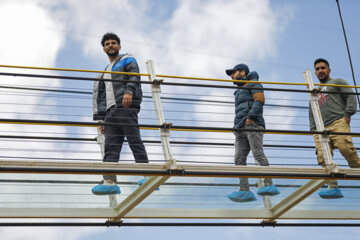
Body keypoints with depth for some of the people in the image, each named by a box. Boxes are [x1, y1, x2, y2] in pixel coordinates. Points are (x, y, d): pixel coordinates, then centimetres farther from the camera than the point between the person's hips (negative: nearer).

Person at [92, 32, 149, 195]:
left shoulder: (127, 60, 15)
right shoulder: (105, 71, 34)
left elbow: (134, 76, -6)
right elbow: (99, 96, 29)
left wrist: (129, 91, -25)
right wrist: (100, 119, 17)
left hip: (126, 107, -6)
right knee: (111, 146, -7)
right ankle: (110, 181, -17)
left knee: (135, 142, -15)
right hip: (111, 112, 7)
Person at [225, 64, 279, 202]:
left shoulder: (253, 83, 10)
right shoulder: (240, 91, 36)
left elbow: (259, 100, -7)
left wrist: (250, 117, -18)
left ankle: (269, 185, -30)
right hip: (241, 128, 8)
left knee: (258, 153, -22)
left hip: (253, 124, -8)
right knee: (239, 158, -7)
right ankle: (244, 191, -15)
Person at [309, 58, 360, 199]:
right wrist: (313, 129, 16)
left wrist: (348, 114, -9)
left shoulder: (338, 82, 20)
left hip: (337, 122, -5)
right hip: (320, 129, 5)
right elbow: (311, 113, 32)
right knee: (323, 157, -14)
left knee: (346, 149, -28)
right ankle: (333, 187, -19)